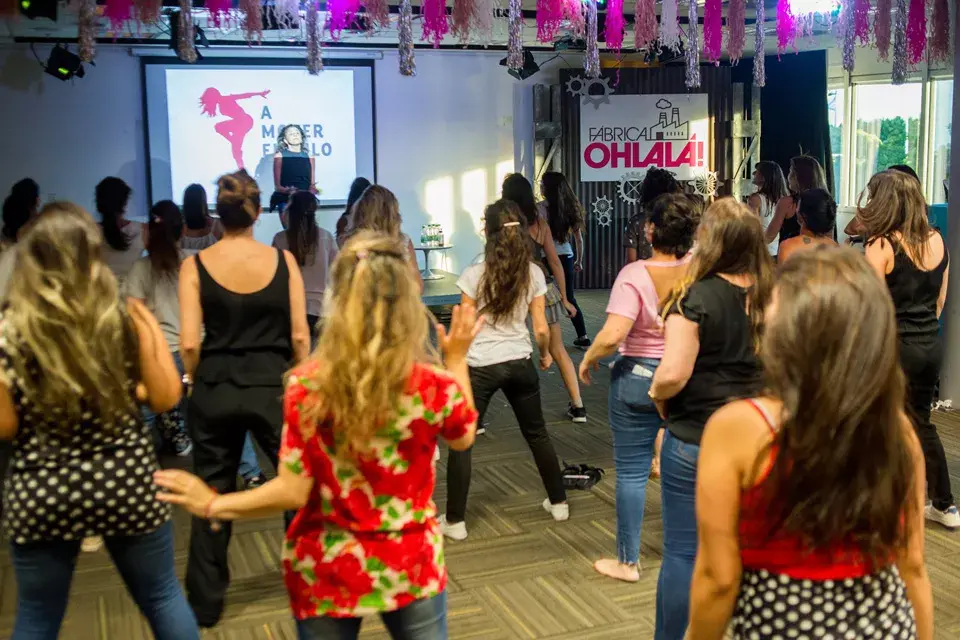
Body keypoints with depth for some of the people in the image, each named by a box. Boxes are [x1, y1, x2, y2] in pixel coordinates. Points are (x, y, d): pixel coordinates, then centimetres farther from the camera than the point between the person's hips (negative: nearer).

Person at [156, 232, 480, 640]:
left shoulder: (307, 386, -17)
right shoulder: (434, 384, -15)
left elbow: (293, 491, -14)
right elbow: (463, 438, 7)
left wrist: (213, 505, -1)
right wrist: (457, 360, 15)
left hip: (329, 572, 0)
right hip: (412, 566, 0)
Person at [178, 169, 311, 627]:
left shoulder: (196, 264, -6)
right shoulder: (282, 260, -6)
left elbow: (189, 344, -9)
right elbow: (300, 336, -4)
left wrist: (200, 382, 8)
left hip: (214, 390, 1)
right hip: (273, 386, -1)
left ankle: (205, 603, 25)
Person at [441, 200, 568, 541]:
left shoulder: (474, 275, -12)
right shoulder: (533, 274, -3)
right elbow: (540, 328, 0)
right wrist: (545, 354, 18)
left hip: (480, 366, -4)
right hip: (520, 364, 4)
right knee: (537, 434, 21)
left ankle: (455, 521, 11)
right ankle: (558, 502, 33)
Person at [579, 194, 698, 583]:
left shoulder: (635, 275, -19)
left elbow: (612, 335, -26)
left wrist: (588, 359, -10)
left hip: (637, 379, -4)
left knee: (632, 471, 7)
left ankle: (627, 562, 18)